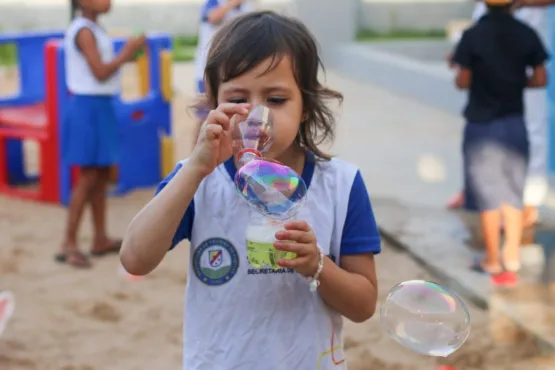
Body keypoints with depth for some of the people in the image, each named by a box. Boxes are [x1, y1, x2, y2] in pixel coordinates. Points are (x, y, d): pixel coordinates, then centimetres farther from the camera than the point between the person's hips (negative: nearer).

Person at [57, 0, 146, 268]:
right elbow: (100, 72, -20)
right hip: (89, 107, -10)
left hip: (99, 106, 10)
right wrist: (125, 54, -9)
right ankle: (69, 244, -3)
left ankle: (100, 239, 20)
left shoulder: (94, 30, 14)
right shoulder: (84, 31, -15)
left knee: (102, 175, 12)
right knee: (89, 177, -8)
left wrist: (125, 56, 9)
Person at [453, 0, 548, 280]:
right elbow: (540, 79, -2)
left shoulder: (472, 36, -13)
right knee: (514, 193, 15)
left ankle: (492, 260, 12)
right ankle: (512, 255, 18)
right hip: (515, 123, 3)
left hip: (482, 124, -3)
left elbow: (463, 82, -12)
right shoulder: (527, 34, -4)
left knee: (488, 195, 6)